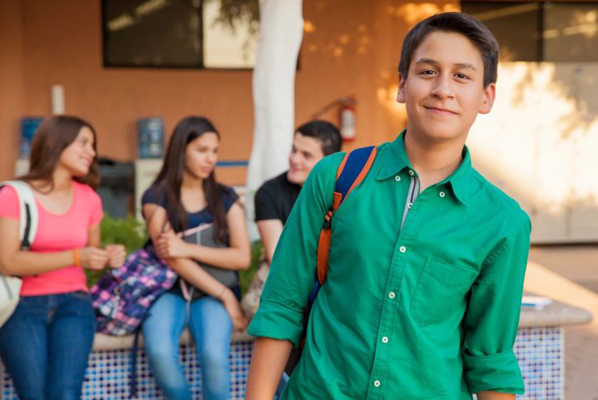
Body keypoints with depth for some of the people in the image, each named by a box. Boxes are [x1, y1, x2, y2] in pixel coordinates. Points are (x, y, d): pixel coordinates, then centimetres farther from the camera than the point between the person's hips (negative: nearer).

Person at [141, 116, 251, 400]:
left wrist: (189, 249, -15)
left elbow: (242, 258, -1)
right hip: (170, 290, 0)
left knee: (214, 356, -30)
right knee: (160, 353, -31)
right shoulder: (156, 197, 2)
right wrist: (224, 295, -14)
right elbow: (170, 257, -9)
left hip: (213, 294, 1)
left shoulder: (226, 198, 9)